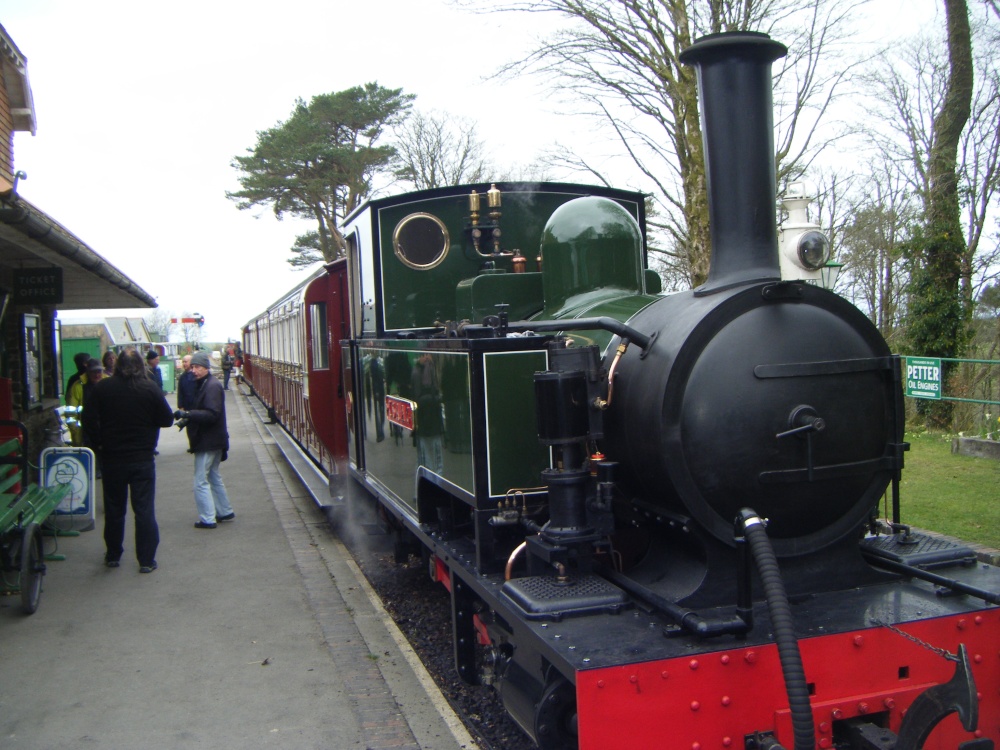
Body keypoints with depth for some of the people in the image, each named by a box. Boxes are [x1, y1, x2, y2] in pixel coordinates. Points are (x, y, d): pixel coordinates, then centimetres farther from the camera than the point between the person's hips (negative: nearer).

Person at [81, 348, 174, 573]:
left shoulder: (101, 388, -5)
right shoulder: (150, 389, -9)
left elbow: (89, 421, -9)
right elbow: (167, 420, -4)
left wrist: (100, 442, 3)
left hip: (112, 459, 2)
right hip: (142, 459, -2)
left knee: (114, 509, 15)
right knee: (144, 510, 5)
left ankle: (113, 556, 27)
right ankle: (146, 560, 6)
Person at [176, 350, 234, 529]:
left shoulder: (212, 386, -18)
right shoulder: (203, 384, 12)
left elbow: (211, 414, -26)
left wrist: (187, 414, -32)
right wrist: (187, 419, 3)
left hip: (208, 441, -10)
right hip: (212, 440, 10)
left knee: (200, 482, -4)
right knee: (214, 477, 20)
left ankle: (208, 519, 1)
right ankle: (225, 512, 29)